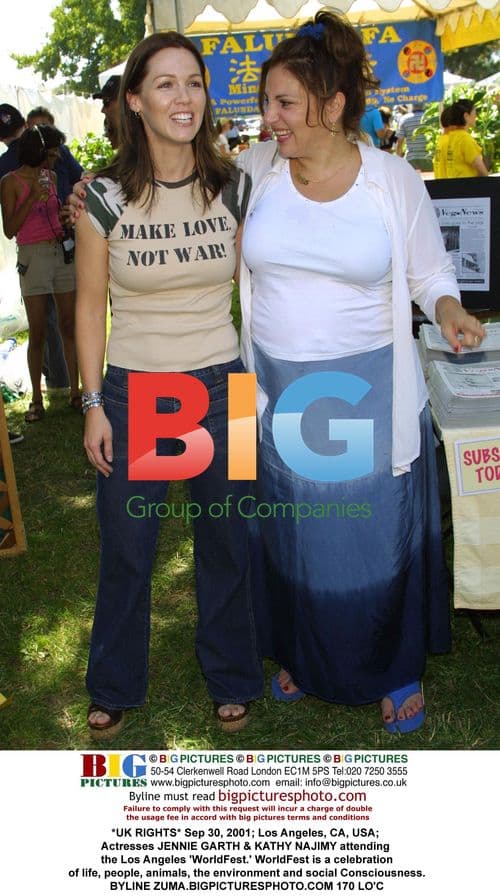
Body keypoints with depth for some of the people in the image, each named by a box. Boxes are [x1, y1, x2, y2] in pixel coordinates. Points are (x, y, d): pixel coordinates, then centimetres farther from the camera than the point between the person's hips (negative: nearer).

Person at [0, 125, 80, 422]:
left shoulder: (51, 177, 13)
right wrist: (32, 198, -15)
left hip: (63, 252, 5)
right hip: (33, 256, -5)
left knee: (69, 325, 5)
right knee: (38, 332, -3)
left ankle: (75, 391, 12)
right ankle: (37, 399, 5)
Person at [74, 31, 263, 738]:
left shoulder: (235, 187, -3)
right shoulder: (105, 197, -8)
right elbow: (91, 304, -1)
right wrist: (94, 403, -3)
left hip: (220, 386, 1)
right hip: (133, 390, -1)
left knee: (226, 544, 13)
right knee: (125, 551, 12)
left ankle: (231, 678, 36)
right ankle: (116, 686, 35)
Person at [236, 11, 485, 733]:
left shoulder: (395, 180, -6)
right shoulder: (253, 172, -1)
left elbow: (429, 273, 3)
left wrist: (449, 311, -18)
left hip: (370, 394, -2)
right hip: (279, 392, 2)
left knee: (380, 532, 8)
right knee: (293, 533, 16)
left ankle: (398, 669, 33)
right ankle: (301, 654, 41)